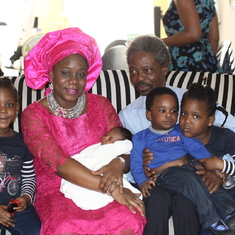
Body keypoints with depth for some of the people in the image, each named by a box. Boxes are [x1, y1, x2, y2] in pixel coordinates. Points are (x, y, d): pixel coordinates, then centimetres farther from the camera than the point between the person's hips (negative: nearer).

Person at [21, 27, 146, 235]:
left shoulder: (101, 105, 7)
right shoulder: (33, 115, -3)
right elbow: (58, 163, -16)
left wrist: (118, 163, -23)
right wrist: (111, 189, -24)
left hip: (105, 191, 3)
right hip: (57, 192, -2)